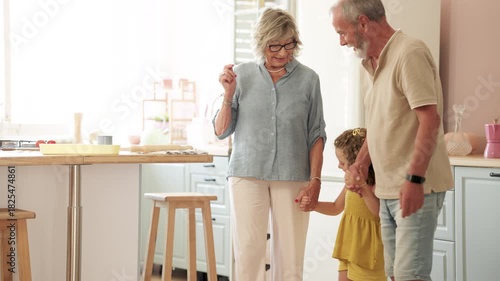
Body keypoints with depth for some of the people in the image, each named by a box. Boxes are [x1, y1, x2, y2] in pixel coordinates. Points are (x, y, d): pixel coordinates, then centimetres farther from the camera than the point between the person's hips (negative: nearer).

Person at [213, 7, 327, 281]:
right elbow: (221, 131, 6)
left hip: (292, 177, 0)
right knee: (248, 250, -5)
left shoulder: (308, 79, 3)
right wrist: (228, 95, -8)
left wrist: (315, 179, -1)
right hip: (247, 173, 0)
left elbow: (316, 134, 5)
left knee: (289, 254, 0)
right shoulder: (241, 74, 3)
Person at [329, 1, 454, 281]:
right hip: (388, 189, 9)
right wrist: (361, 163, 13)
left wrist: (414, 179, -24)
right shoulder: (372, 63, 15)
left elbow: (430, 121, -20)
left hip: (415, 187, -9)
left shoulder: (409, 53, -13)